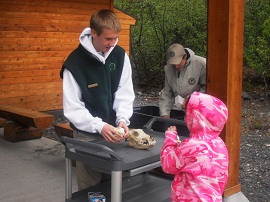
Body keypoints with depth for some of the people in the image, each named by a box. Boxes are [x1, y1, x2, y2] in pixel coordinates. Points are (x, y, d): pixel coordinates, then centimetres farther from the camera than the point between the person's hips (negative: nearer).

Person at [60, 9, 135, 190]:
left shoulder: (120, 56, -4)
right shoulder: (75, 63, -16)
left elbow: (125, 93, -2)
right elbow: (72, 108, -17)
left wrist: (122, 119, -19)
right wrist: (99, 126, -29)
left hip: (113, 130, 3)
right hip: (87, 134, -3)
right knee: (90, 187, 6)